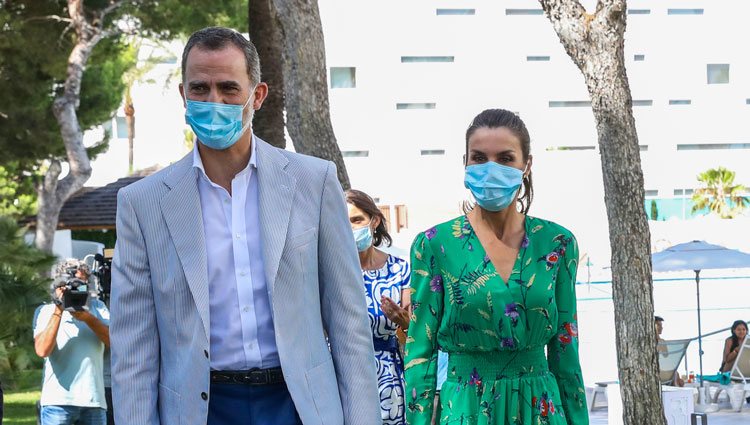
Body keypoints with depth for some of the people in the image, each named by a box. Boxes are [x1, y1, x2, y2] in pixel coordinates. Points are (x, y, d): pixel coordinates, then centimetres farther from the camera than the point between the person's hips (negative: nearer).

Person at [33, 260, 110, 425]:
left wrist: (88, 318, -13)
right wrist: (58, 312, -11)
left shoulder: (97, 307, 14)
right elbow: (42, 350, -10)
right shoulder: (45, 311, 7)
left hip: (94, 401, 2)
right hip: (58, 401, -2)